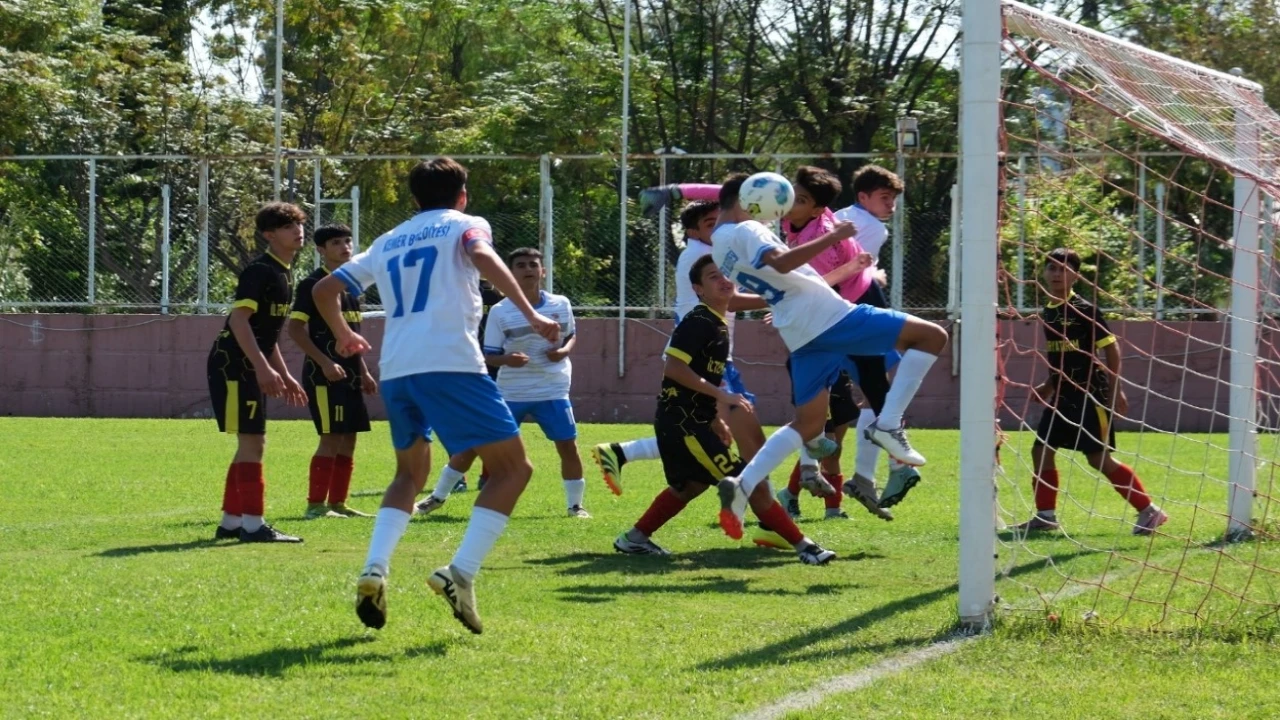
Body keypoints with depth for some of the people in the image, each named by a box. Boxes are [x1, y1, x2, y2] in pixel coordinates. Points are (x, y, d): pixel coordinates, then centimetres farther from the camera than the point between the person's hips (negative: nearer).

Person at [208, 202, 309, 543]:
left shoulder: (283, 274, 16)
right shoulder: (260, 270, -14)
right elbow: (239, 319, -23)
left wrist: (284, 375, 24)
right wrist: (263, 367, -29)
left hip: (251, 368, 10)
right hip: (233, 364, -10)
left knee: (252, 444, 13)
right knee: (251, 441, -10)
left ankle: (231, 521, 20)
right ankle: (253, 525, -9)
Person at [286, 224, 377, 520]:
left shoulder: (349, 286, 17)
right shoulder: (313, 284, -8)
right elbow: (295, 328, -14)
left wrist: (363, 372, 19)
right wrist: (324, 362, -21)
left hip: (349, 374, 9)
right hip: (324, 374, -9)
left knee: (348, 439, 8)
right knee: (332, 438, -12)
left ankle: (338, 503, 14)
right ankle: (316, 505, -9)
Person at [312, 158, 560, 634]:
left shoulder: (388, 242, 26)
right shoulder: (464, 225, 11)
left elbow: (324, 289, 29)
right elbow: (482, 256, -13)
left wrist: (344, 336, 47)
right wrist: (530, 314, -18)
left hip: (395, 371, 6)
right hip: (450, 363, -6)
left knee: (411, 474, 26)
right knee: (512, 468, 4)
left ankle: (375, 570, 3)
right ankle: (461, 573, -13)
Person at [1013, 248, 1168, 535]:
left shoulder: (1084, 310, -11)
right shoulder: (1047, 313, 10)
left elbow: (1110, 348, -12)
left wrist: (1115, 390, -15)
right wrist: (1049, 385, 18)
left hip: (1090, 396, -8)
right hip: (1062, 397, 8)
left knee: (1100, 459, -8)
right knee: (1041, 451, 4)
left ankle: (1149, 511, -1)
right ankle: (1045, 515, 14)